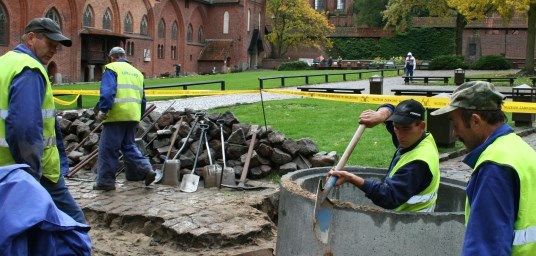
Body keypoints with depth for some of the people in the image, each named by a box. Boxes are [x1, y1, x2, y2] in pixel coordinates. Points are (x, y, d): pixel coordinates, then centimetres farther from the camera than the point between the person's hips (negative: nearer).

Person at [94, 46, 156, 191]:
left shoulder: (112, 68, 0)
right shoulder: (137, 72, 21)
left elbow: (107, 91, -15)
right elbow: (142, 98, 23)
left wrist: (103, 109, -19)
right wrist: (139, 115, 30)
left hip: (116, 115, -7)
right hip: (133, 116, 7)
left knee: (108, 149, 2)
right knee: (129, 146, 20)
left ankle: (105, 181, 5)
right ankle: (145, 170, 8)